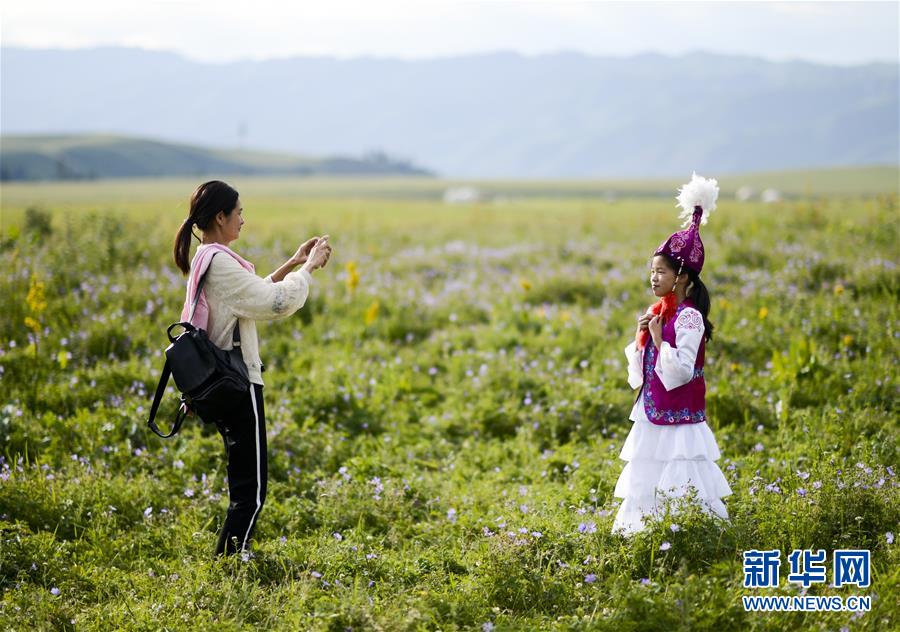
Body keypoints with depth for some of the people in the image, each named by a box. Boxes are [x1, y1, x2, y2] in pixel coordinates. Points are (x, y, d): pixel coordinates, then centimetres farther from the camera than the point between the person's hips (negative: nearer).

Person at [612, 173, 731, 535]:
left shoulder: (689, 318, -14)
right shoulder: (657, 314, 11)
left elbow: (679, 372, -21)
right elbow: (639, 372, 15)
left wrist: (659, 339, -18)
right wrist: (640, 337, 0)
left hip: (678, 420, -9)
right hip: (653, 417, 9)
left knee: (678, 488, -7)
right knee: (648, 487, 11)